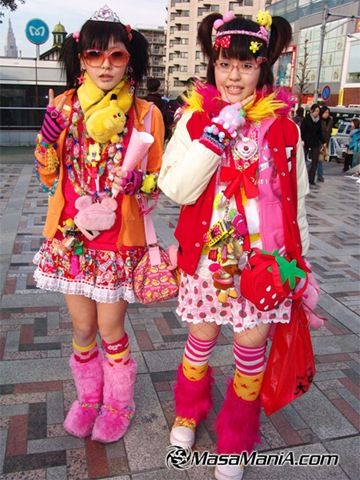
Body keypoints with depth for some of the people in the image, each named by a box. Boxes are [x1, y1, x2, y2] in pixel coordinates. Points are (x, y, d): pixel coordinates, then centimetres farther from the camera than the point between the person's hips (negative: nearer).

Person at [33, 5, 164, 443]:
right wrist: (49, 134, -11)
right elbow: (48, 176, 6)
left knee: (110, 331, 7)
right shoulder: (63, 107, 2)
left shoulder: (144, 114, -4)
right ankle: (88, 397, 40)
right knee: (82, 329, 14)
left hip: (118, 240, -2)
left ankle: (118, 406, 34)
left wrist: (137, 182, -19)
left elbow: (156, 181, 3)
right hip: (70, 237, 3)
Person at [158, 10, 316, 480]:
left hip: (264, 254, 1)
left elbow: (295, 196, 6)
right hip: (209, 252, 0)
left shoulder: (282, 124, -1)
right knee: (201, 339, 13)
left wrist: (299, 257, 9)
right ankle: (188, 413, 44)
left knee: (252, 346, 9)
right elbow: (177, 189, -14)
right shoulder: (196, 118, -3)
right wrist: (217, 134, -20)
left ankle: (236, 441, 33)